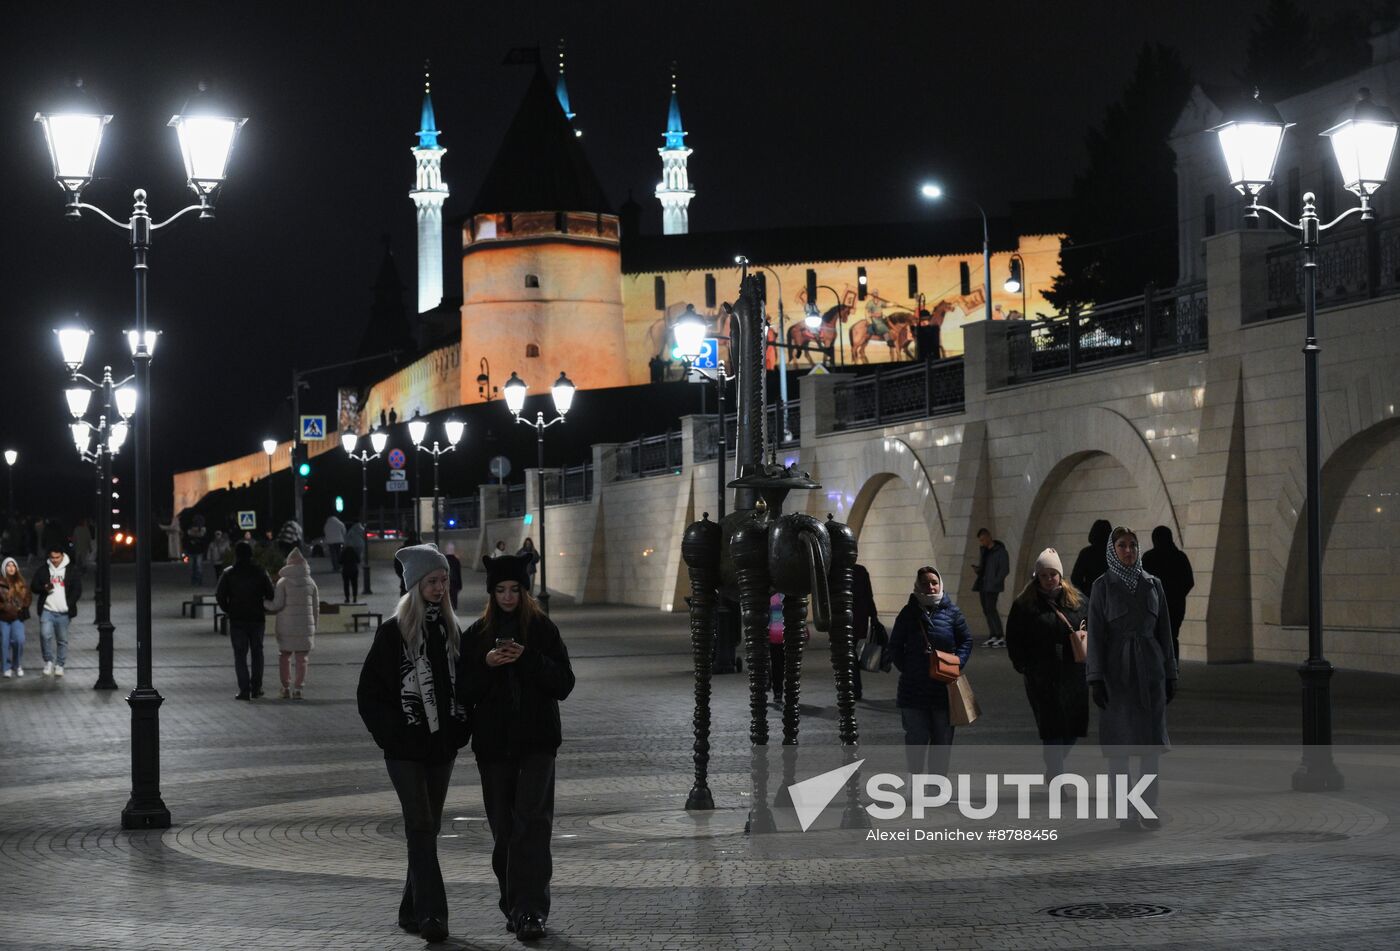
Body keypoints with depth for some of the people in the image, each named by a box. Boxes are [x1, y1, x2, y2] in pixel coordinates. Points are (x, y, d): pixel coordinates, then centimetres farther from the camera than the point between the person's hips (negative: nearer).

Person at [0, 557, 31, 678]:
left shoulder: (21, 583, 7)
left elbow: (28, 597, 12)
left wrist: (22, 606, -4)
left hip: (17, 617, 2)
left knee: (19, 640, -10)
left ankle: (18, 666, 9)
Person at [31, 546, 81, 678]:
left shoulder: (72, 570, 2)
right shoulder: (43, 569, 6)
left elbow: (77, 589, 3)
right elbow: (33, 586, 9)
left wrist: (70, 605, -9)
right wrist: (44, 588, -13)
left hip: (64, 612, 0)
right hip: (47, 610, 0)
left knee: (62, 640, 5)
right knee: (45, 635, -17)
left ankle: (59, 665, 16)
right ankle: (49, 661, 0)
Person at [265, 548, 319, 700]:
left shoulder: (283, 582, -6)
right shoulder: (310, 582, 4)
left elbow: (277, 604, -13)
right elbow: (316, 607, 7)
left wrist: (263, 603, 4)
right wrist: (313, 627, 17)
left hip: (286, 627, -2)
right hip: (305, 626, 2)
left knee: (284, 656, 12)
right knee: (301, 659, 6)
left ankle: (286, 687, 12)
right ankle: (297, 688, 0)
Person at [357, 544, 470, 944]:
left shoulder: (449, 629, 10)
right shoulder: (393, 631, -7)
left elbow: (461, 683, 17)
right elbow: (370, 691, -6)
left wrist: (462, 728, 5)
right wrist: (391, 733, -11)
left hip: (442, 745, 6)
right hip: (406, 747, -6)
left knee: (427, 828, 10)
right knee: (421, 828, -11)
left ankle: (413, 910, 19)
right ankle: (431, 913, -15)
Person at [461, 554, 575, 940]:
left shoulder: (543, 629, 3)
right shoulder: (476, 634, 7)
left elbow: (564, 683, -2)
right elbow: (465, 690, 3)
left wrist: (528, 658, -15)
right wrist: (486, 664, -14)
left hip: (536, 740, -2)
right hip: (494, 743, 2)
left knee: (532, 821, -13)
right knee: (504, 829, 6)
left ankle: (530, 910, -16)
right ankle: (515, 906, 17)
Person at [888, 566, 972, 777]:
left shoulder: (951, 611, 0)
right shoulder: (909, 613, 1)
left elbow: (966, 640, 7)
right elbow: (895, 646, 8)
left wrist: (957, 663, -7)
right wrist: (906, 669, -3)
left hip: (944, 686, 1)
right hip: (914, 687, 0)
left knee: (943, 737, 8)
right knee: (916, 737, 3)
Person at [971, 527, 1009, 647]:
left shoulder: (1000, 551, -8)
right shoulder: (984, 550, 16)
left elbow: (1005, 569, -11)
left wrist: (995, 581, -18)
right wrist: (977, 569, 3)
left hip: (993, 585, -8)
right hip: (983, 584, 8)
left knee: (991, 608, -15)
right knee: (986, 610, 5)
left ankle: (1001, 637, -15)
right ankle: (992, 636, 8)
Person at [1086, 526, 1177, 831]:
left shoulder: (1153, 585, 8)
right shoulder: (1102, 587, -2)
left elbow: (1164, 632, 10)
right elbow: (1095, 634, -6)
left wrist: (1170, 676, 7)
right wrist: (1095, 679, -13)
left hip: (1149, 668, 3)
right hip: (1116, 668, -3)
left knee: (1151, 741, -1)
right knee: (1120, 741, -1)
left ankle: (1149, 810, 5)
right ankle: (1124, 812, 6)